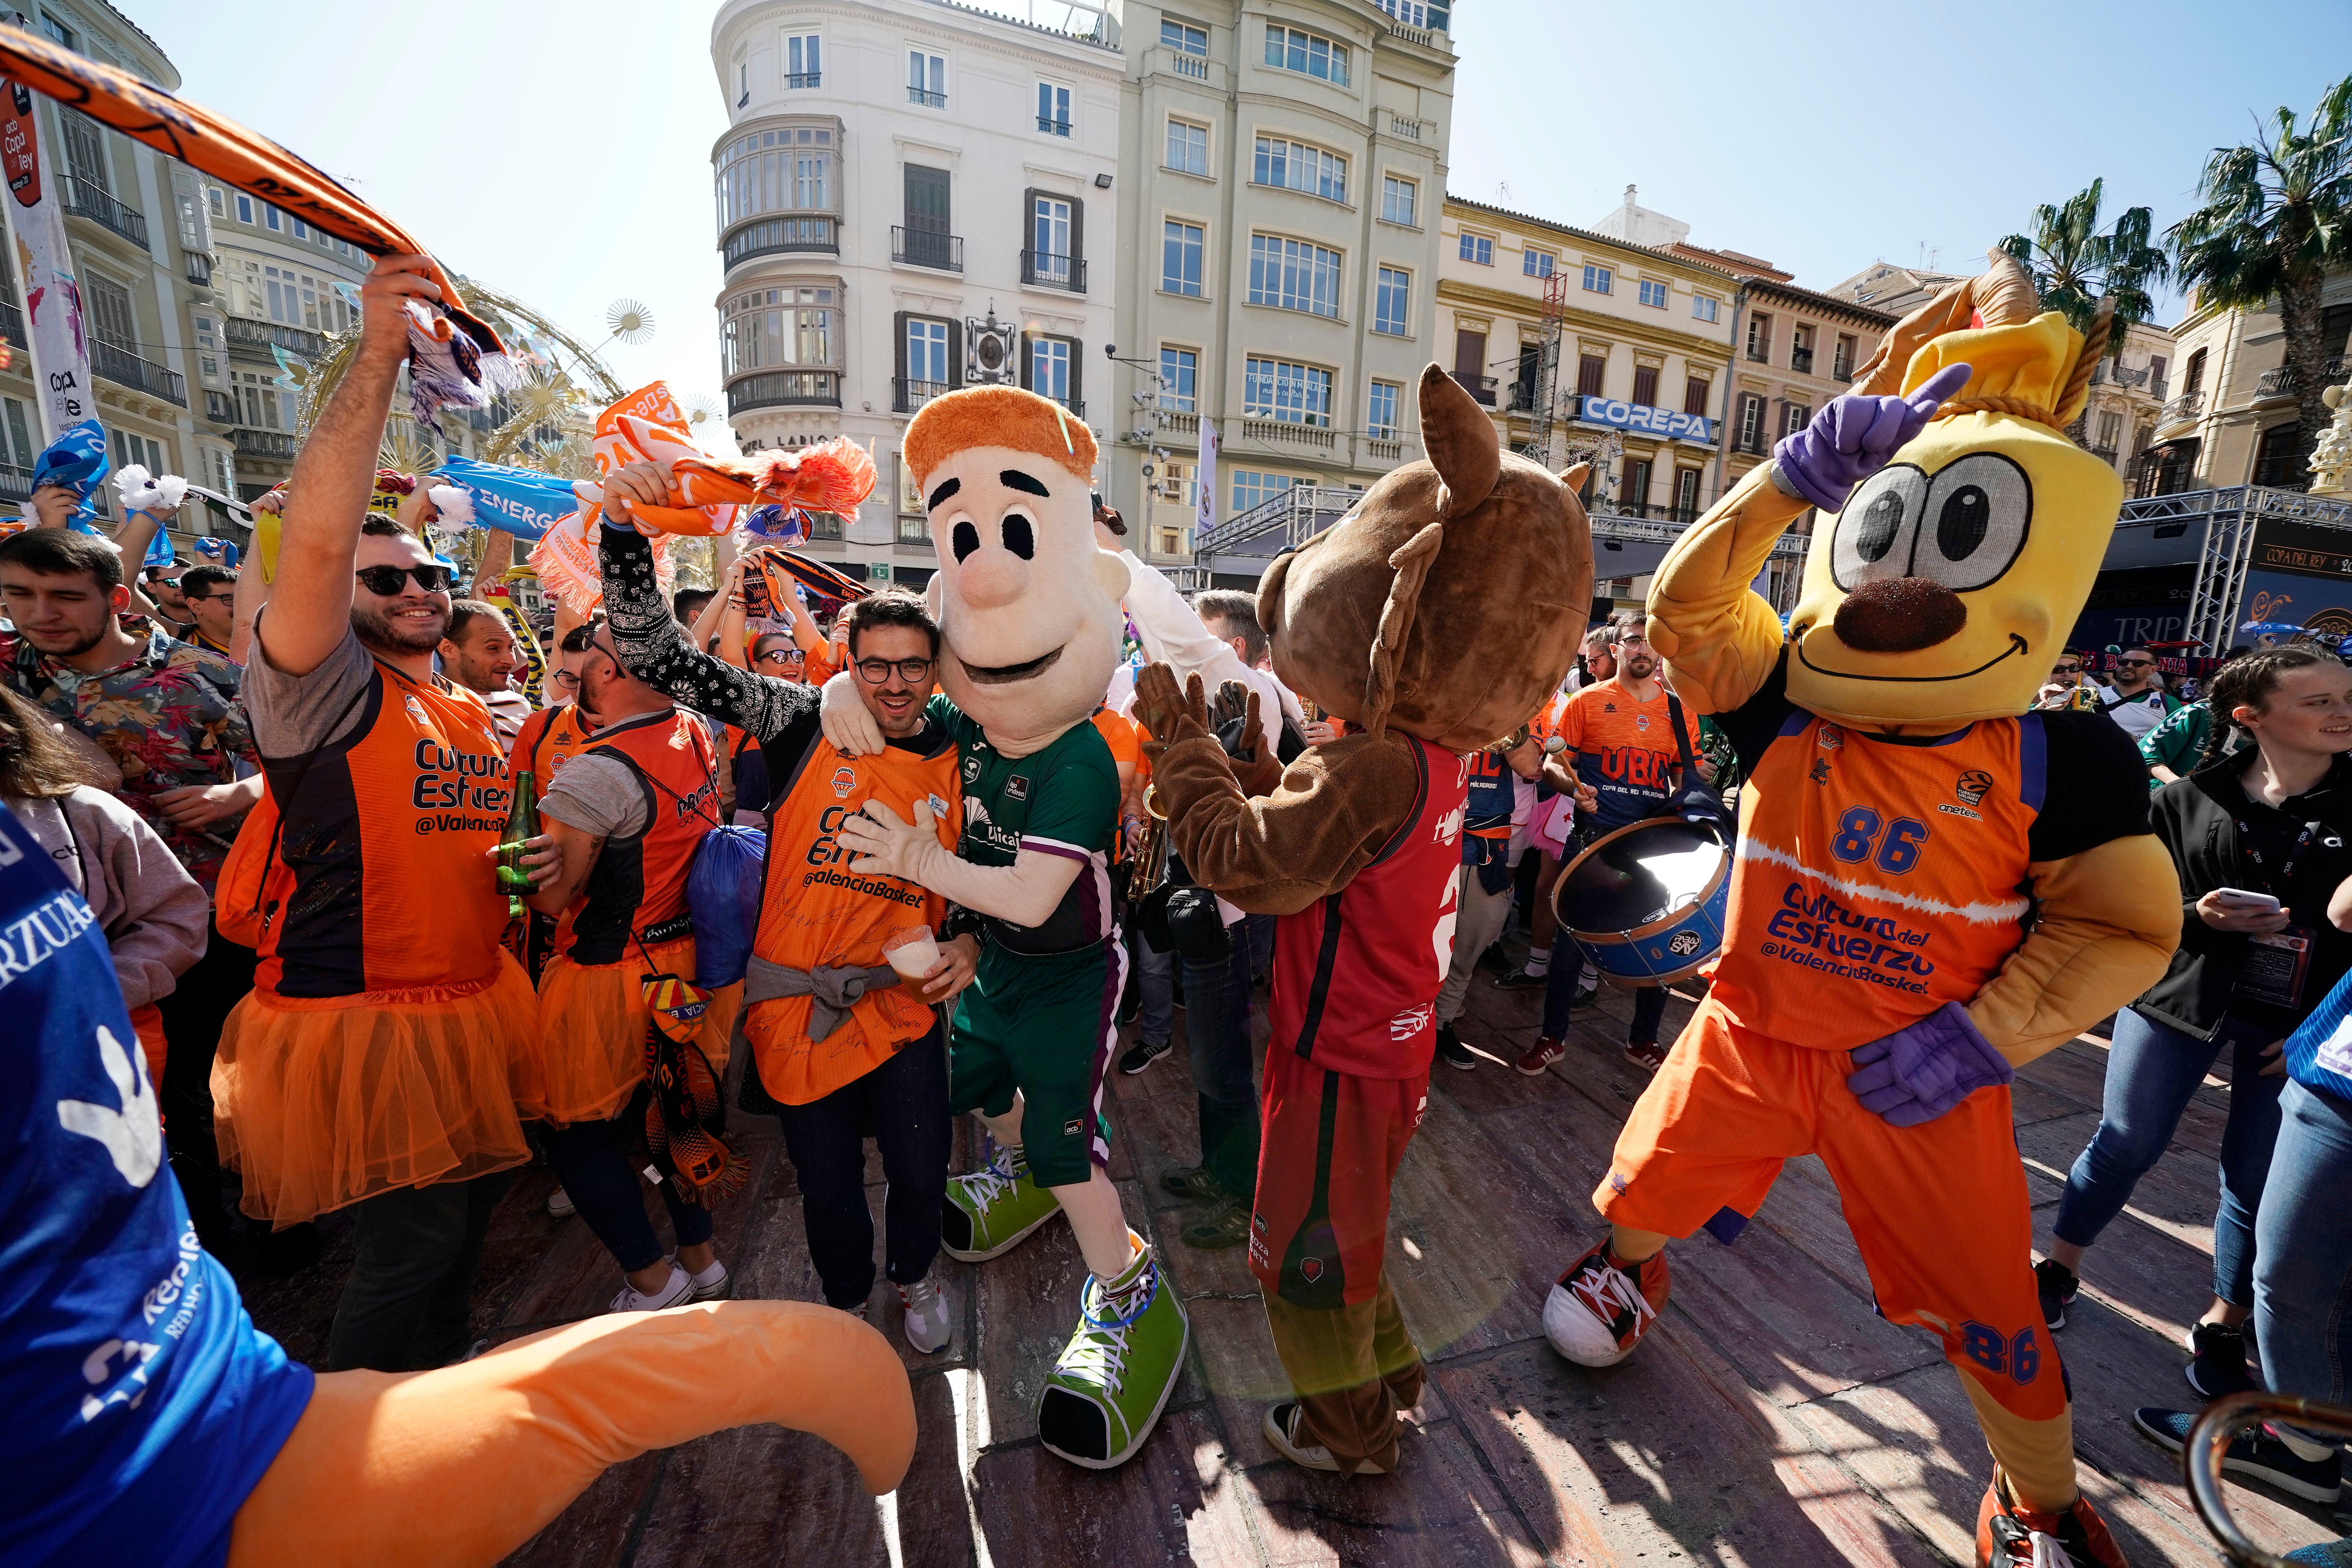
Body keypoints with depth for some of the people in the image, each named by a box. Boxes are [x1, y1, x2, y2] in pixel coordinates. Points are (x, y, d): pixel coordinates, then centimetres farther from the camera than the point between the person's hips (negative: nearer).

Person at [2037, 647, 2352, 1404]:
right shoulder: (2187, 800, -2)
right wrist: (2196, 917, -19)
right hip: (2178, 999, -1)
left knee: (2257, 1180, 7)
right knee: (2123, 1147, 4)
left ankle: (2222, 1327, 27)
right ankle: (2058, 1271, 23)